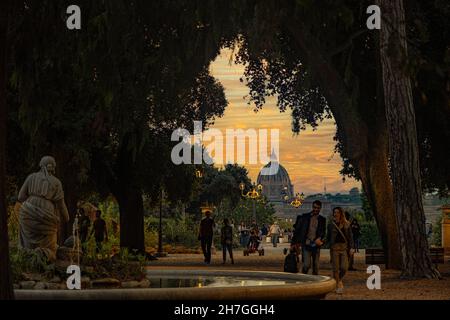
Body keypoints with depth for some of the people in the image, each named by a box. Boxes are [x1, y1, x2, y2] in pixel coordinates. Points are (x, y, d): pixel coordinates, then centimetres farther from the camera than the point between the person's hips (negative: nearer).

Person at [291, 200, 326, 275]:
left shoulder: (322, 220, 10)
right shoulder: (305, 217, 4)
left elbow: (323, 232, 11)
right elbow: (297, 229, 5)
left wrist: (319, 239, -10)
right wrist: (294, 242, 0)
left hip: (316, 245, 2)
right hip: (306, 245, -2)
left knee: (316, 266, 4)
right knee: (306, 264, -12)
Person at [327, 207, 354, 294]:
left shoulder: (346, 224, 6)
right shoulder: (331, 225, 7)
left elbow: (350, 237, 6)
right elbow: (328, 237, 14)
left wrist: (351, 247, -2)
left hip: (344, 247, 0)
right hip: (334, 247, 0)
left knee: (344, 267, -8)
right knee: (335, 268, -2)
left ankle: (339, 279, 22)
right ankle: (338, 285, 8)